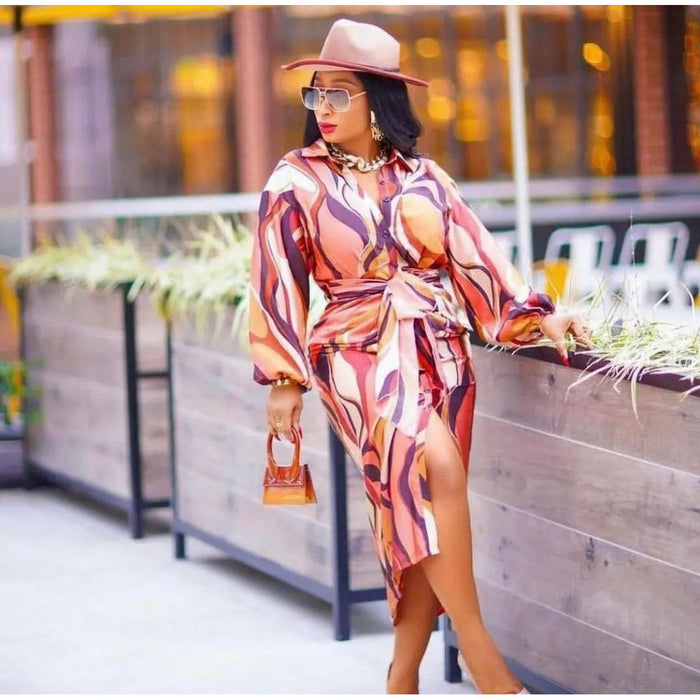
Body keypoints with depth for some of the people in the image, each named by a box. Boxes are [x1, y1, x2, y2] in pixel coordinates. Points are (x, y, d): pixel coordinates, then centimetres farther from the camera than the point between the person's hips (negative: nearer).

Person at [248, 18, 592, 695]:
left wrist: (538, 316, -3)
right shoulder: (296, 182, 1)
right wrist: (283, 380, -3)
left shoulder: (423, 178, 9)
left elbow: (474, 256, 8)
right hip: (360, 354, -4)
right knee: (436, 465, -28)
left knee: (421, 513, -1)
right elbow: (279, 283, 1)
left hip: (441, 354, 4)